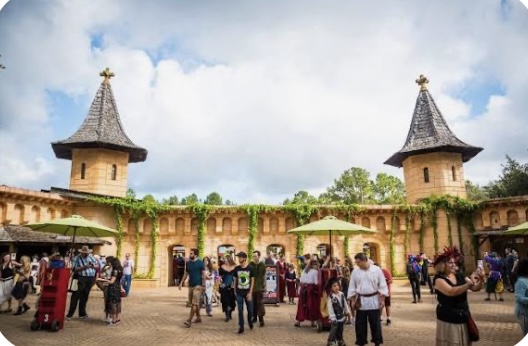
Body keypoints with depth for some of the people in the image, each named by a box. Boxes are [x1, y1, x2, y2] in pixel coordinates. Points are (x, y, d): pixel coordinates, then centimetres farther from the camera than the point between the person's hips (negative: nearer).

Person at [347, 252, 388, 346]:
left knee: (375, 323, 7)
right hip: (361, 301, 2)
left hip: (373, 301, -2)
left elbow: (382, 285, -3)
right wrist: (353, 301, 4)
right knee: (360, 323, 8)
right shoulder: (355, 272, 0)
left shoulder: (376, 270, -7)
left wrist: (382, 300, -5)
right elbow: (352, 287, 6)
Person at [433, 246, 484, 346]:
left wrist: (480, 281, -19)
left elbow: (475, 288, 2)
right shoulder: (439, 279, -14)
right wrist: (469, 283, -34)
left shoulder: (459, 276, 4)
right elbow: (451, 292, -30)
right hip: (448, 320, -6)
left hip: (464, 318, 6)